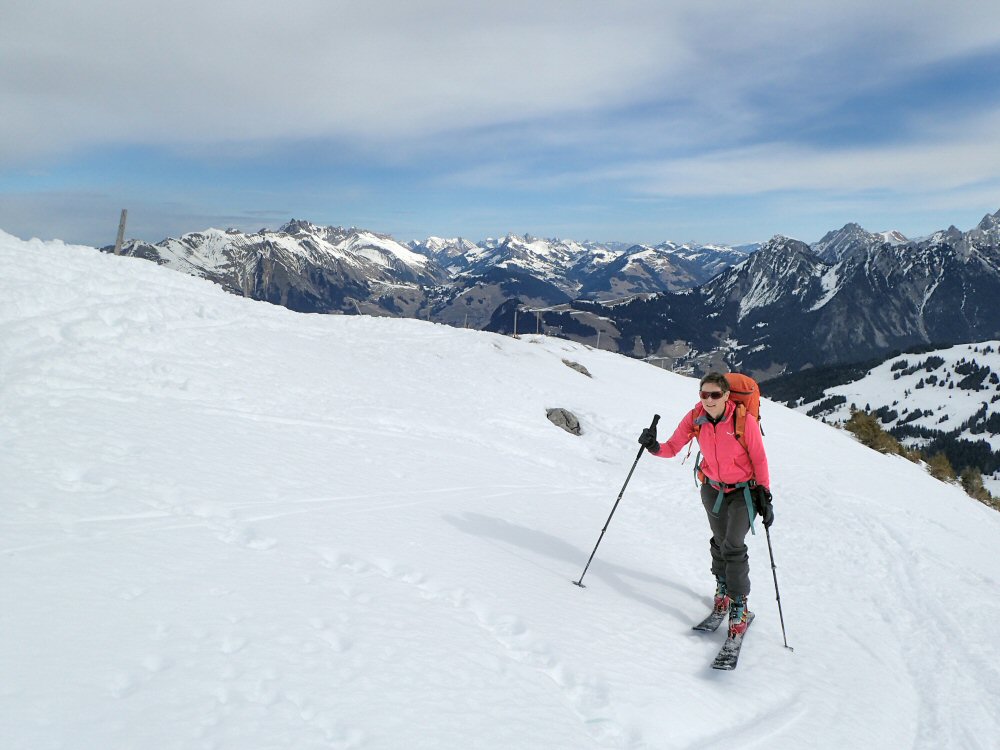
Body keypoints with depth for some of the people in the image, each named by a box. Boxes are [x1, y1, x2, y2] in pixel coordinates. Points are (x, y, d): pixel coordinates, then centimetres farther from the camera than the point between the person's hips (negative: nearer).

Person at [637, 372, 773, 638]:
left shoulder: (745, 420, -25)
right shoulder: (695, 418, -15)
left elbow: (759, 458, -15)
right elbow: (673, 448, -12)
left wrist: (764, 496, -14)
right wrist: (654, 447, -33)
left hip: (743, 491, -4)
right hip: (713, 488, 4)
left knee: (734, 547, -12)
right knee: (719, 541, 18)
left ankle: (739, 606, 2)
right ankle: (723, 587, 43)